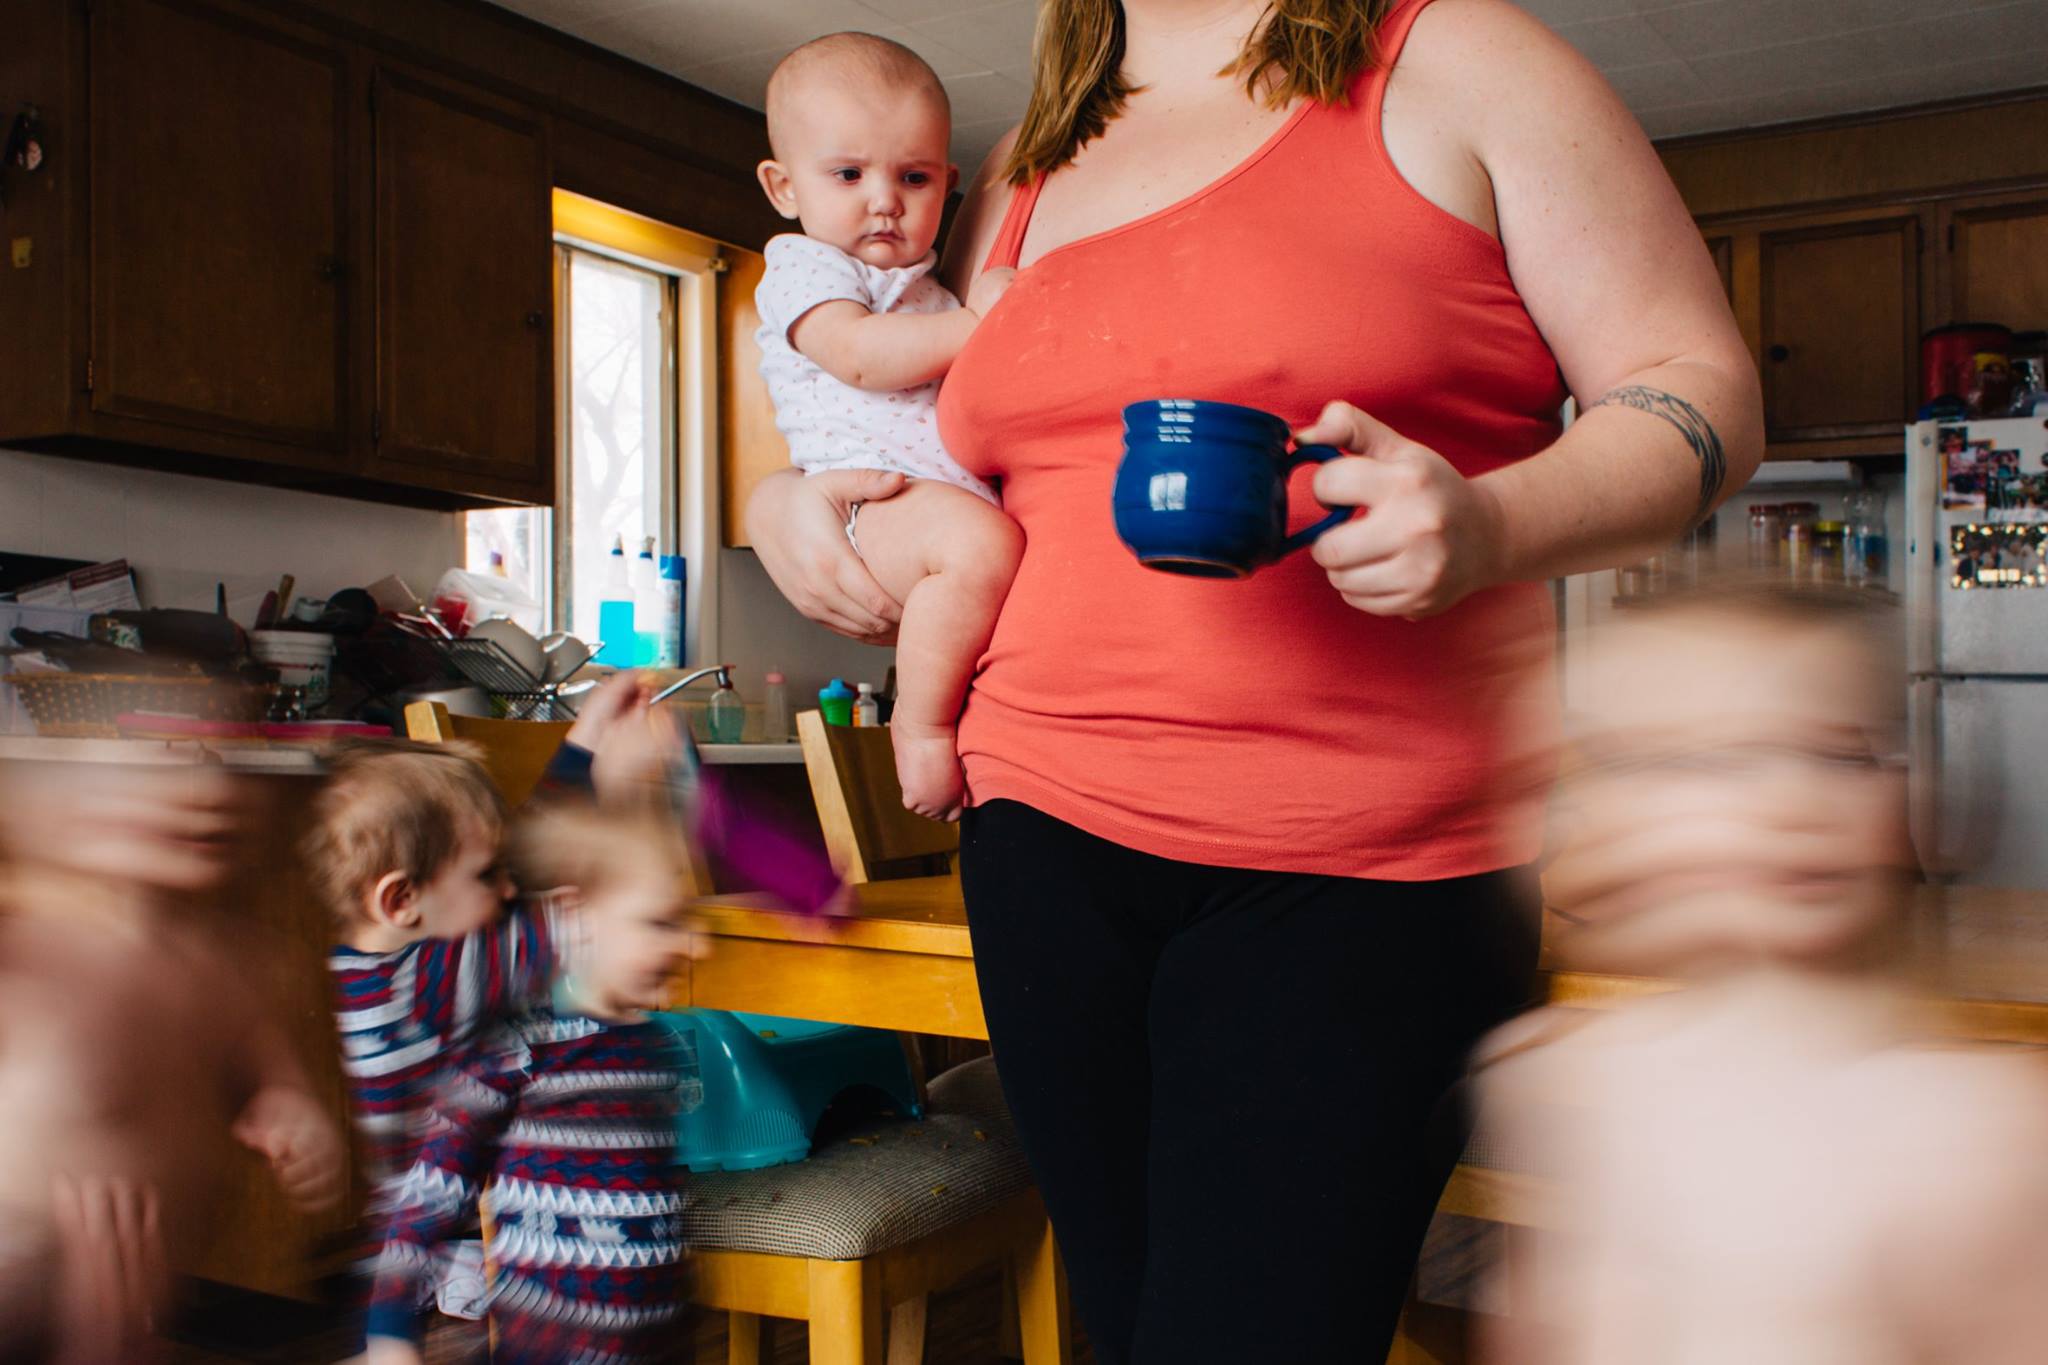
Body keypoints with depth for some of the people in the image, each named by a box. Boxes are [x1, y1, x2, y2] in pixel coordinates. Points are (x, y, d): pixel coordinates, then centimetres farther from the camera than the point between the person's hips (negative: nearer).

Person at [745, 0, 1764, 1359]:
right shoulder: (1021, 179, 19)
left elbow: (1700, 392, -1)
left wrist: (1487, 527, -21)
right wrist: (784, 505, 7)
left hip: (1353, 867, -5)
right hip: (1046, 833, 5)